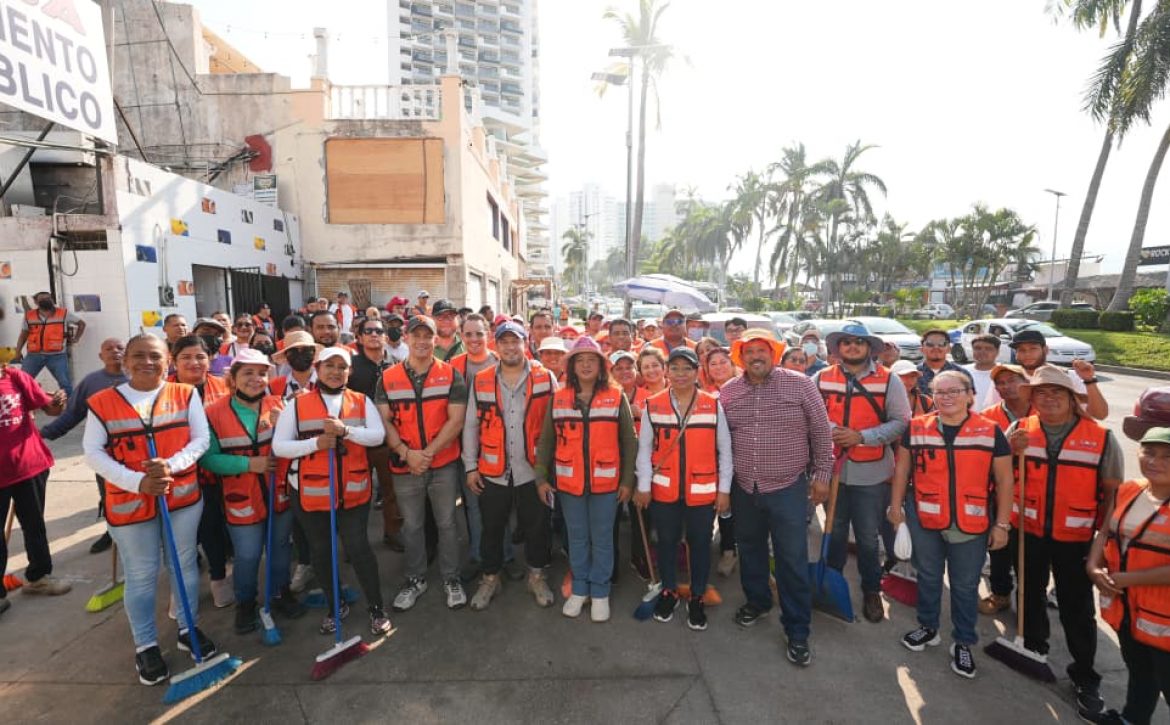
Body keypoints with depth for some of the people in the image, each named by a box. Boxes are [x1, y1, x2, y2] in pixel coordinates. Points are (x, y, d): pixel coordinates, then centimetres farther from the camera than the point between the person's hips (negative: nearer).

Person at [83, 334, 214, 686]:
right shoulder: (102, 402, -5)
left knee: (184, 565, 15)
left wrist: (173, 464, -22)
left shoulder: (186, 395, -2)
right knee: (140, 576, 10)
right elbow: (93, 452, -7)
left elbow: (201, 439, -3)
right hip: (129, 502, -1)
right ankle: (146, 645, 29)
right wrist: (136, 481, -20)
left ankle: (188, 628, 33)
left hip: (183, 496, 1)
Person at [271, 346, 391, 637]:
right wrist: (315, 443, -20)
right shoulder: (297, 404, 0)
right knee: (321, 551, 13)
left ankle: (376, 607, 18)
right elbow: (278, 446, -4)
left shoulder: (362, 401, 3)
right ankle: (334, 607, 35)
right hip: (310, 492, 1)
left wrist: (345, 430, -24)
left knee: (358, 547, -1)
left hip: (353, 490, -1)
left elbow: (378, 435, -8)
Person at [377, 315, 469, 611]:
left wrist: (428, 453, -17)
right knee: (411, 526, 16)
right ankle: (415, 579, 36)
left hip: (444, 464, -1)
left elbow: (455, 421, -10)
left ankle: (451, 579, 30)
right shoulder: (388, 378, 1)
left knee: (446, 523, 12)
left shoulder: (451, 375, -5)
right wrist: (407, 453, -16)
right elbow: (384, 421, -3)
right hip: (404, 465, 2)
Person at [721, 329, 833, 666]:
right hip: (744, 488, 3)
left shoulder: (800, 384, -8)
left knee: (793, 560, 3)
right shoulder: (728, 392, 0)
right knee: (750, 550, 19)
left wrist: (822, 474, -2)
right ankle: (757, 600, 43)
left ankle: (797, 631, 21)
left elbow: (821, 431, -2)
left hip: (788, 488, -3)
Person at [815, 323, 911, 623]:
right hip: (832, 469, 2)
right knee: (834, 531, 19)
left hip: (871, 474, -2)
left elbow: (901, 422, -8)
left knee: (868, 536, 12)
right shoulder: (821, 378, 0)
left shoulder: (889, 380, -4)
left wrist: (861, 436, -18)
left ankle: (872, 591, 33)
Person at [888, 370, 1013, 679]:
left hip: (972, 524, 0)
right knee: (928, 576, 17)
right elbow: (902, 469, 6)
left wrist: (1002, 524, -2)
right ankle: (928, 627, 38)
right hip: (924, 519, 1)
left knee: (965, 585, 13)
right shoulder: (916, 428, -3)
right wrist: (896, 506, 4)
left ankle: (963, 643, 32)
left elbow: (1004, 480, 0)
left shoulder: (990, 431, -5)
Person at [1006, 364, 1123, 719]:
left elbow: (1112, 493, -2)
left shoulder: (1102, 438, -7)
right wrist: (1012, 452, -18)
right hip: (1027, 531, 2)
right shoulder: (1019, 430, -5)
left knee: (1077, 608, 9)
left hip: (1075, 538, -1)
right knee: (1031, 595, 19)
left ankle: (1085, 677, 27)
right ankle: (1033, 650, 40)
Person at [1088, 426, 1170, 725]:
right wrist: (1093, 567, -8)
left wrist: (1127, 578, -21)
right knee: (1138, 671, 27)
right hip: (1125, 607, 6)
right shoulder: (1127, 492, 0)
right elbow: (1105, 533, 6)